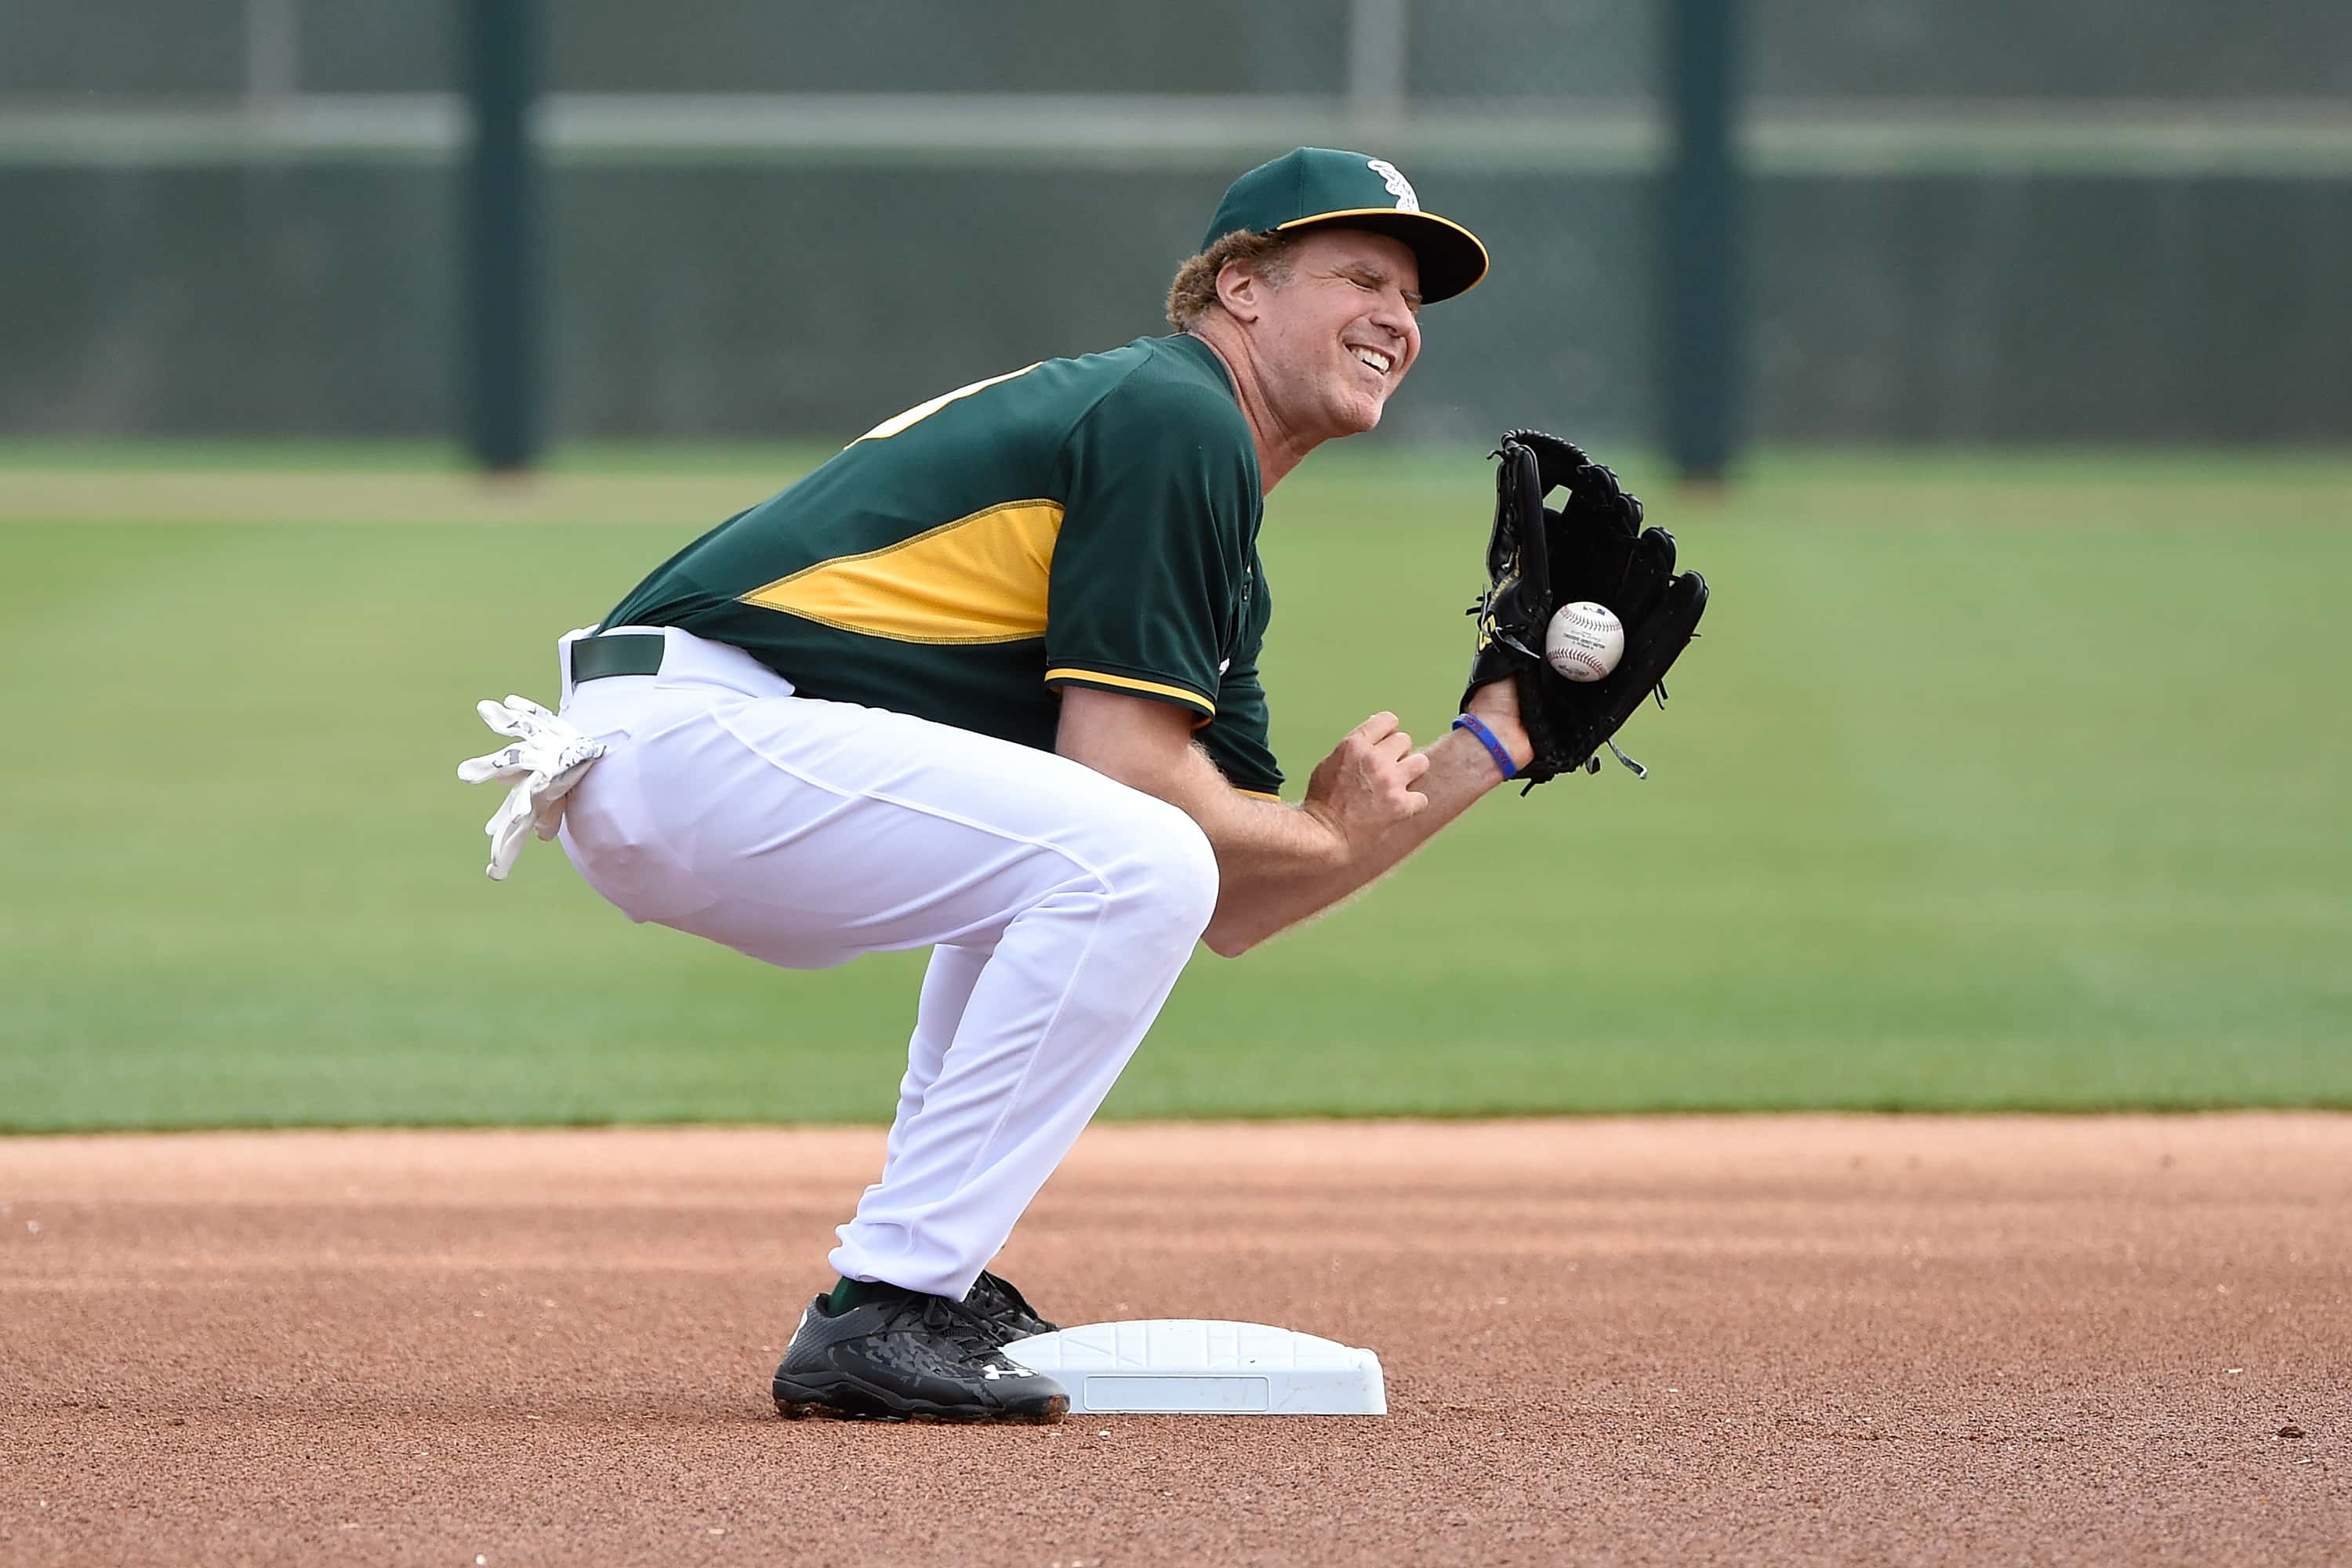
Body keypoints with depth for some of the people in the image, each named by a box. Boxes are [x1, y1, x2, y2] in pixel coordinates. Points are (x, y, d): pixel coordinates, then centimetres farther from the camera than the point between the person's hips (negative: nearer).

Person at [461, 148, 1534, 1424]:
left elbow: (1231, 911, 21)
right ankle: (883, 1313, -18)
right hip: (691, 732, -11)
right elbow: (1125, 778, -13)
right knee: (1128, 860, -20)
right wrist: (1328, 836, 4)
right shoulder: (1176, 418, -6)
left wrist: (1496, 740, 20)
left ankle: (931, 1279, 18)